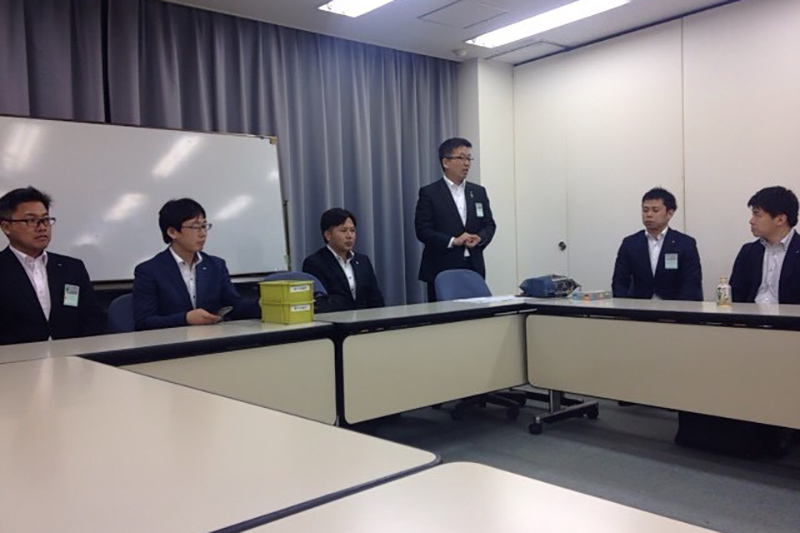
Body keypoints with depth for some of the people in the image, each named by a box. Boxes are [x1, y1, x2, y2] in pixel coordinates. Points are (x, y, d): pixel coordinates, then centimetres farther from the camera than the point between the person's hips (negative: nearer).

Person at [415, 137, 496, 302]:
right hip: (442, 269, -4)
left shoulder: (479, 192, 14)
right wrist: (453, 241, -16)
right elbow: (422, 230, -7)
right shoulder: (429, 193, -1)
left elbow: (489, 224, 15)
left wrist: (479, 238, -7)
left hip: (474, 267, 4)